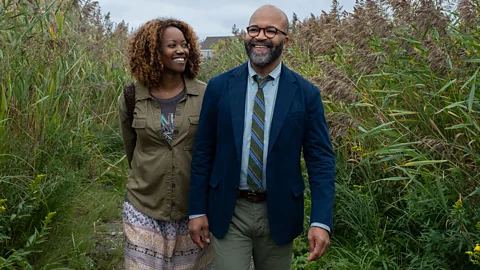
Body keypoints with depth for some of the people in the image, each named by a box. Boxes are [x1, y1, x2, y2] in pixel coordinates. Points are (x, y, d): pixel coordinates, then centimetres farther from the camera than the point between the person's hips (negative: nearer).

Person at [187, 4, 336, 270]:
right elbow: (203, 152, 0)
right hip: (228, 211, 0)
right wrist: (197, 210, -1)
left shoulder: (306, 94, -5)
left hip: (278, 212, 1)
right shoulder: (219, 86, -3)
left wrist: (321, 221, -13)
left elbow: (320, 159, -5)